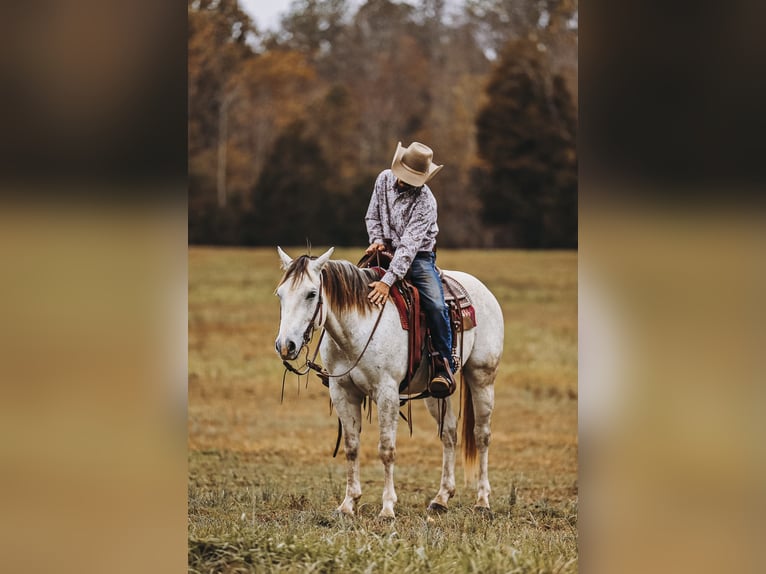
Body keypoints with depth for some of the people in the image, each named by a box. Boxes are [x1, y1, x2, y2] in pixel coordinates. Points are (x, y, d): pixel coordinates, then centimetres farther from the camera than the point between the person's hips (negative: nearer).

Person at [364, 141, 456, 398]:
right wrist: (378, 240, -10)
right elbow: (372, 216, 11)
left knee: (436, 305, -26)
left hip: (418, 258, -5)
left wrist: (388, 281, -39)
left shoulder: (425, 201, -23)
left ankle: (445, 365, -13)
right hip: (387, 252, 5)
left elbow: (410, 245, -31)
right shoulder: (385, 179, -5)